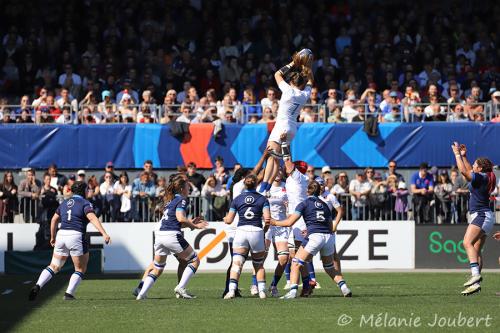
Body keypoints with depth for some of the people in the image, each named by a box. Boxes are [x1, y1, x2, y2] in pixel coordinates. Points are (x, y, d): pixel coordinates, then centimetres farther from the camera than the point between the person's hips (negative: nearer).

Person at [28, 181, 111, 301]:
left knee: (54, 267, 12)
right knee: (80, 269, 10)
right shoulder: (84, 203, -1)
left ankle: (37, 286, -7)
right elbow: (93, 218, -16)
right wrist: (104, 234, -25)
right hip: (76, 236, -5)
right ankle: (69, 294, 0)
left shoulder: (64, 203, 17)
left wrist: (52, 237, 34)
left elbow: (54, 220, 23)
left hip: (61, 234, 5)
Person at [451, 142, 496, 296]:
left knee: (468, 243, -25)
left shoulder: (481, 178, -11)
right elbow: (469, 171, 34)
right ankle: (476, 283, 10)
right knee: (476, 250, 10)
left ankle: (475, 275, -39)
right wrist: (464, 156, 30)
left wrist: (457, 154, -9)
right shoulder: (482, 178, 16)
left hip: (481, 215, -11)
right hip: (483, 216, 11)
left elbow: (464, 171, -20)